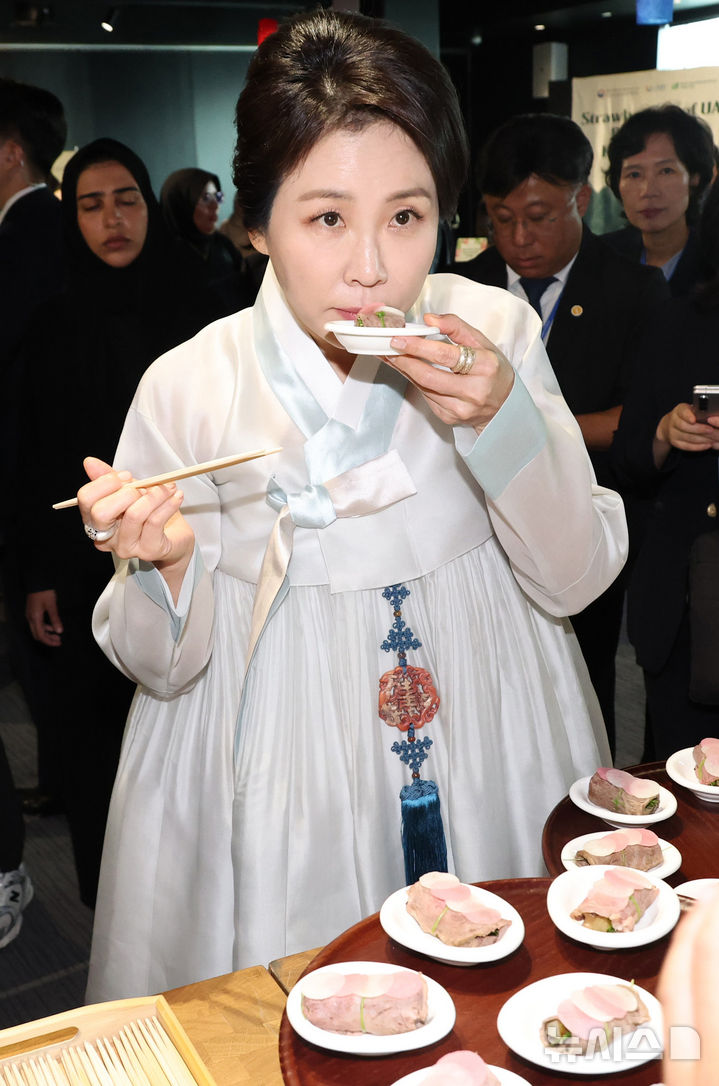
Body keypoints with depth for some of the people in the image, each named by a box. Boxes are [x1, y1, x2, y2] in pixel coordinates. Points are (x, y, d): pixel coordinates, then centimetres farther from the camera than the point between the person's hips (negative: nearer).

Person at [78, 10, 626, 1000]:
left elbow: (577, 579, -7)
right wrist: (164, 565, -27)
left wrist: (505, 418, -22)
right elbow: (166, 665, -6)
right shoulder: (188, 388, -13)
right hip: (292, 802, -1)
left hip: (491, 767, 2)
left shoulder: (495, 331, -9)